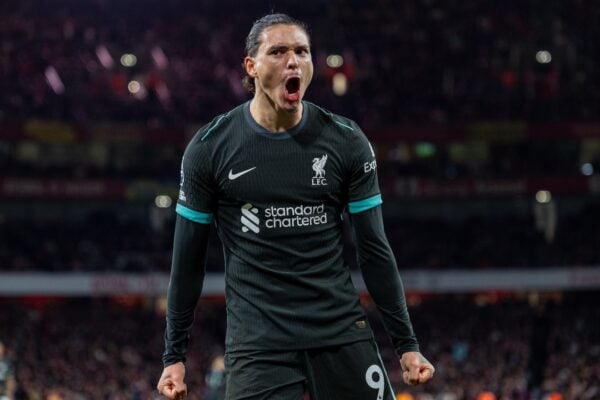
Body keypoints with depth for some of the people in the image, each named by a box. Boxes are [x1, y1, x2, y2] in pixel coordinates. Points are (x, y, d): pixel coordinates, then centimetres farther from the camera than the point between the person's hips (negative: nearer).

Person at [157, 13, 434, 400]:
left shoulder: (346, 142, 2)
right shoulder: (209, 149, -1)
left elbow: (374, 250, 6)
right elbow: (188, 261, 6)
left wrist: (407, 343, 3)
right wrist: (175, 355, 5)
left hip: (342, 334, 2)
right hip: (258, 344, -1)